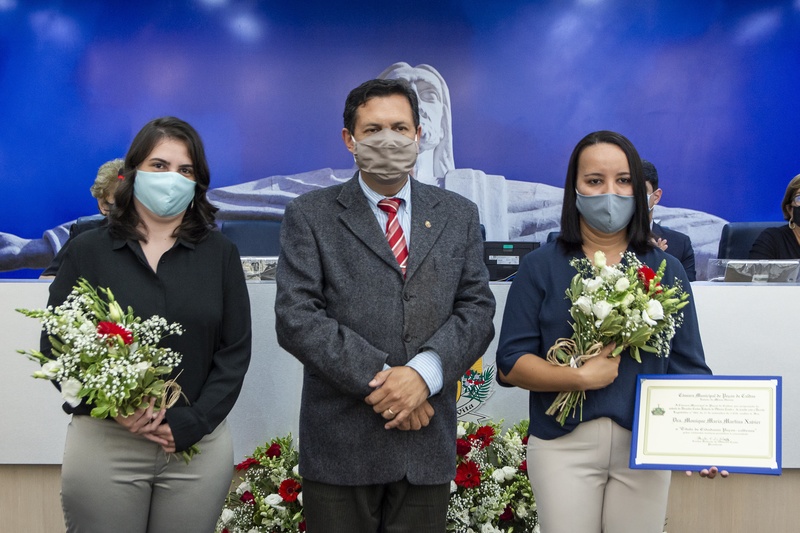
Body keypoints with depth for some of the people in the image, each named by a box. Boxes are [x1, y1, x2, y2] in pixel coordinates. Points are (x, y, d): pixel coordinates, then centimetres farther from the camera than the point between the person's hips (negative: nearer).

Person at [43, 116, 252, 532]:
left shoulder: (219, 254, 6)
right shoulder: (87, 252, 3)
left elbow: (235, 351, 3)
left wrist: (191, 423, -10)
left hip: (199, 446, 1)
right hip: (102, 445, -1)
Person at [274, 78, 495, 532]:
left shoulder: (459, 215, 10)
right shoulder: (310, 216, 1)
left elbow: (476, 309, 3)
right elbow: (297, 317, -9)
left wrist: (424, 373, -15)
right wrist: (378, 380, -16)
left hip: (428, 442, 2)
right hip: (340, 442, -2)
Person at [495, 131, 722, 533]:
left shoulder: (666, 270, 7)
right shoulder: (540, 268, 2)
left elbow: (688, 367, 3)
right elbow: (510, 364, -3)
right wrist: (581, 377, -16)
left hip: (645, 444, 2)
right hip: (563, 444, -1)